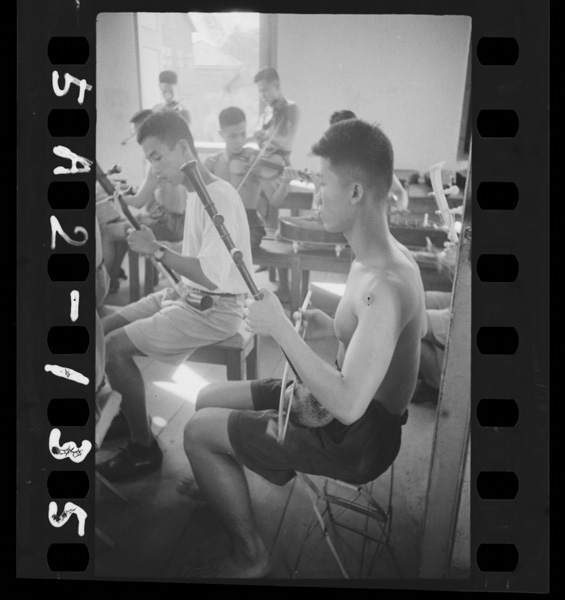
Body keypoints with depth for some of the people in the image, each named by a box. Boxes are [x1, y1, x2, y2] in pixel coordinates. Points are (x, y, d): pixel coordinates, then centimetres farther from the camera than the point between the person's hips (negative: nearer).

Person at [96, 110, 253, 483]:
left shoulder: (220, 198, -21)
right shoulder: (196, 192, 10)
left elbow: (212, 276, -29)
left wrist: (157, 251, -22)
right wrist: (154, 247, 1)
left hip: (216, 309, -10)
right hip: (188, 295, 10)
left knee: (115, 347, -17)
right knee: (105, 328, 6)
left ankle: (144, 449, -2)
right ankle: (128, 413, 21)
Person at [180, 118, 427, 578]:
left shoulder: (383, 285, -33)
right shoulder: (393, 254, -2)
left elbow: (347, 405, -36)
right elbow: (416, 328, 16)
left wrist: (280, 328, -29)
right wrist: (335, 328, 5)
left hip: (358, 439, -9)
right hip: (353, 407, 9)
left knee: (198, 432, -5)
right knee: (208, 399, 13)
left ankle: (250, 557, 13)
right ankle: (226, 481, 42)